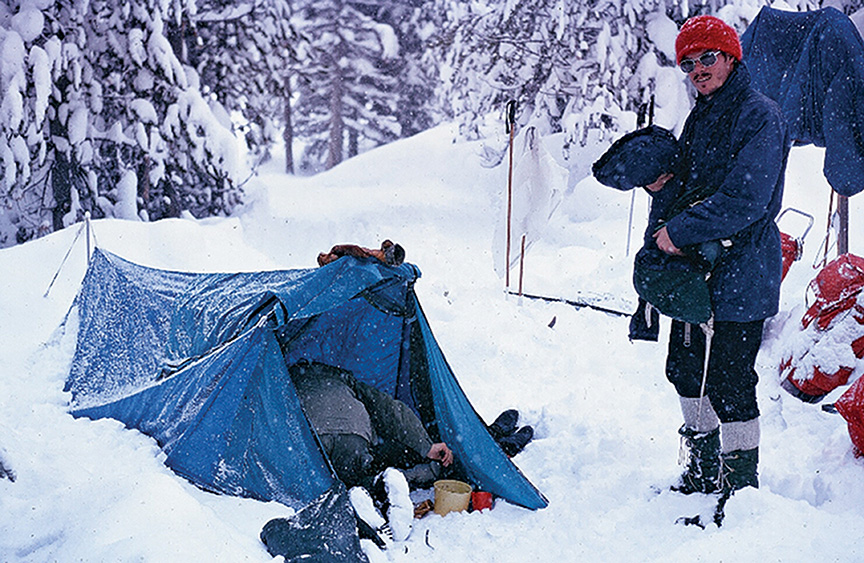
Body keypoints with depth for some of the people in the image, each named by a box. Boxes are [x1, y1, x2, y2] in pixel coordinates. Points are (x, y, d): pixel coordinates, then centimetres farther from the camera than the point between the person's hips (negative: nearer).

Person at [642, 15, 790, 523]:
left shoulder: (760, 117, -13)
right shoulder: (701, 118, 15)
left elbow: (744, 201, -22)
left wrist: (681, 230, -19)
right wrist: (662, 185, -1)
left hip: (738, 278, -9)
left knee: (729, 384, -6)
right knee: (687, 369, 17)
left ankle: (741, 489, 9)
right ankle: (703, 470, 34)